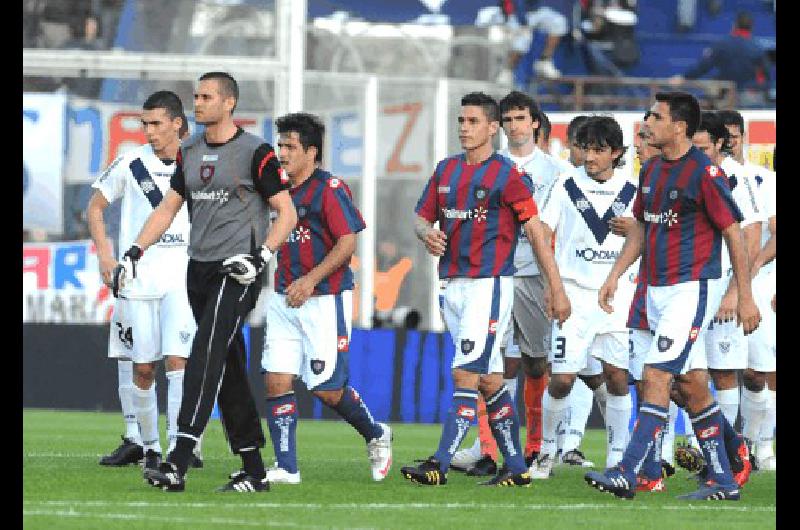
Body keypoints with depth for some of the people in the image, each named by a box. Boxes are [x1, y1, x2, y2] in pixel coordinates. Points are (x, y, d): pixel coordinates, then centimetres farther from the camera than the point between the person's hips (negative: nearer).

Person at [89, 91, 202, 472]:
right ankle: (143, 443, 17)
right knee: (141, 367, 3)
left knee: (178, 360, -13)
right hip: (136, 279, 1)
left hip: (183, 278, -1)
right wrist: (104, 254, 1)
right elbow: (95, 207, 13)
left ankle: (180, 446, -16)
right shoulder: (131, 164, 2)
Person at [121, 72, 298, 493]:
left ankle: (178, 464, -26)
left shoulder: (254, 152, -6)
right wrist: (135, 250, 8)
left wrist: (260, 256, -18)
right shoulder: (190, 152, 14)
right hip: (199, 268, 7)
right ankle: (254, 470, 14)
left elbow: (287, 213, -5)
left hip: (236, 271, -7)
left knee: (206, 357, -18)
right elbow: (168, 208, 20)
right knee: (228, 370, 8)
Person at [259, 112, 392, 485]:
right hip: (285, 299, 7)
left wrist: (311, 279, -21)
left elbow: (347, 243, -15)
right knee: (276, 380, -3)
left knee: (327, 389, -4)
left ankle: (376, 436, 23)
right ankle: (286, 468, 1)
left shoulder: (329, 189, -11)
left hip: (325, 300, -7)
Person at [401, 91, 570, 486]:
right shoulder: (446, 170, 13)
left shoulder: (507, 175, -7)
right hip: (453, 286, 7)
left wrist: (556, 289, -8)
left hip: (489, 285, -7)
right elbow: (422, 216, 16)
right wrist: (427, 233, -10)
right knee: (489, 380, 10)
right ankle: (516, 468, 15)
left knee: (465, 374, -14)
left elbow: (535, 232, -6)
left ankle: (439, 465, -20)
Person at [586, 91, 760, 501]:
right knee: (692, 386, 11)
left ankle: (626, 474, -18)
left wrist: (745, 297, -11)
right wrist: (614, 277, 14)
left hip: (691, 290, -8)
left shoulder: (704, 174, -13)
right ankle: (723, 481, 19)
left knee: (656, 377, -15)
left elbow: (734, 235, -10)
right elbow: (640, 228, 22)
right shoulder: (651, 171, 11)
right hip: (657, 290, 8)